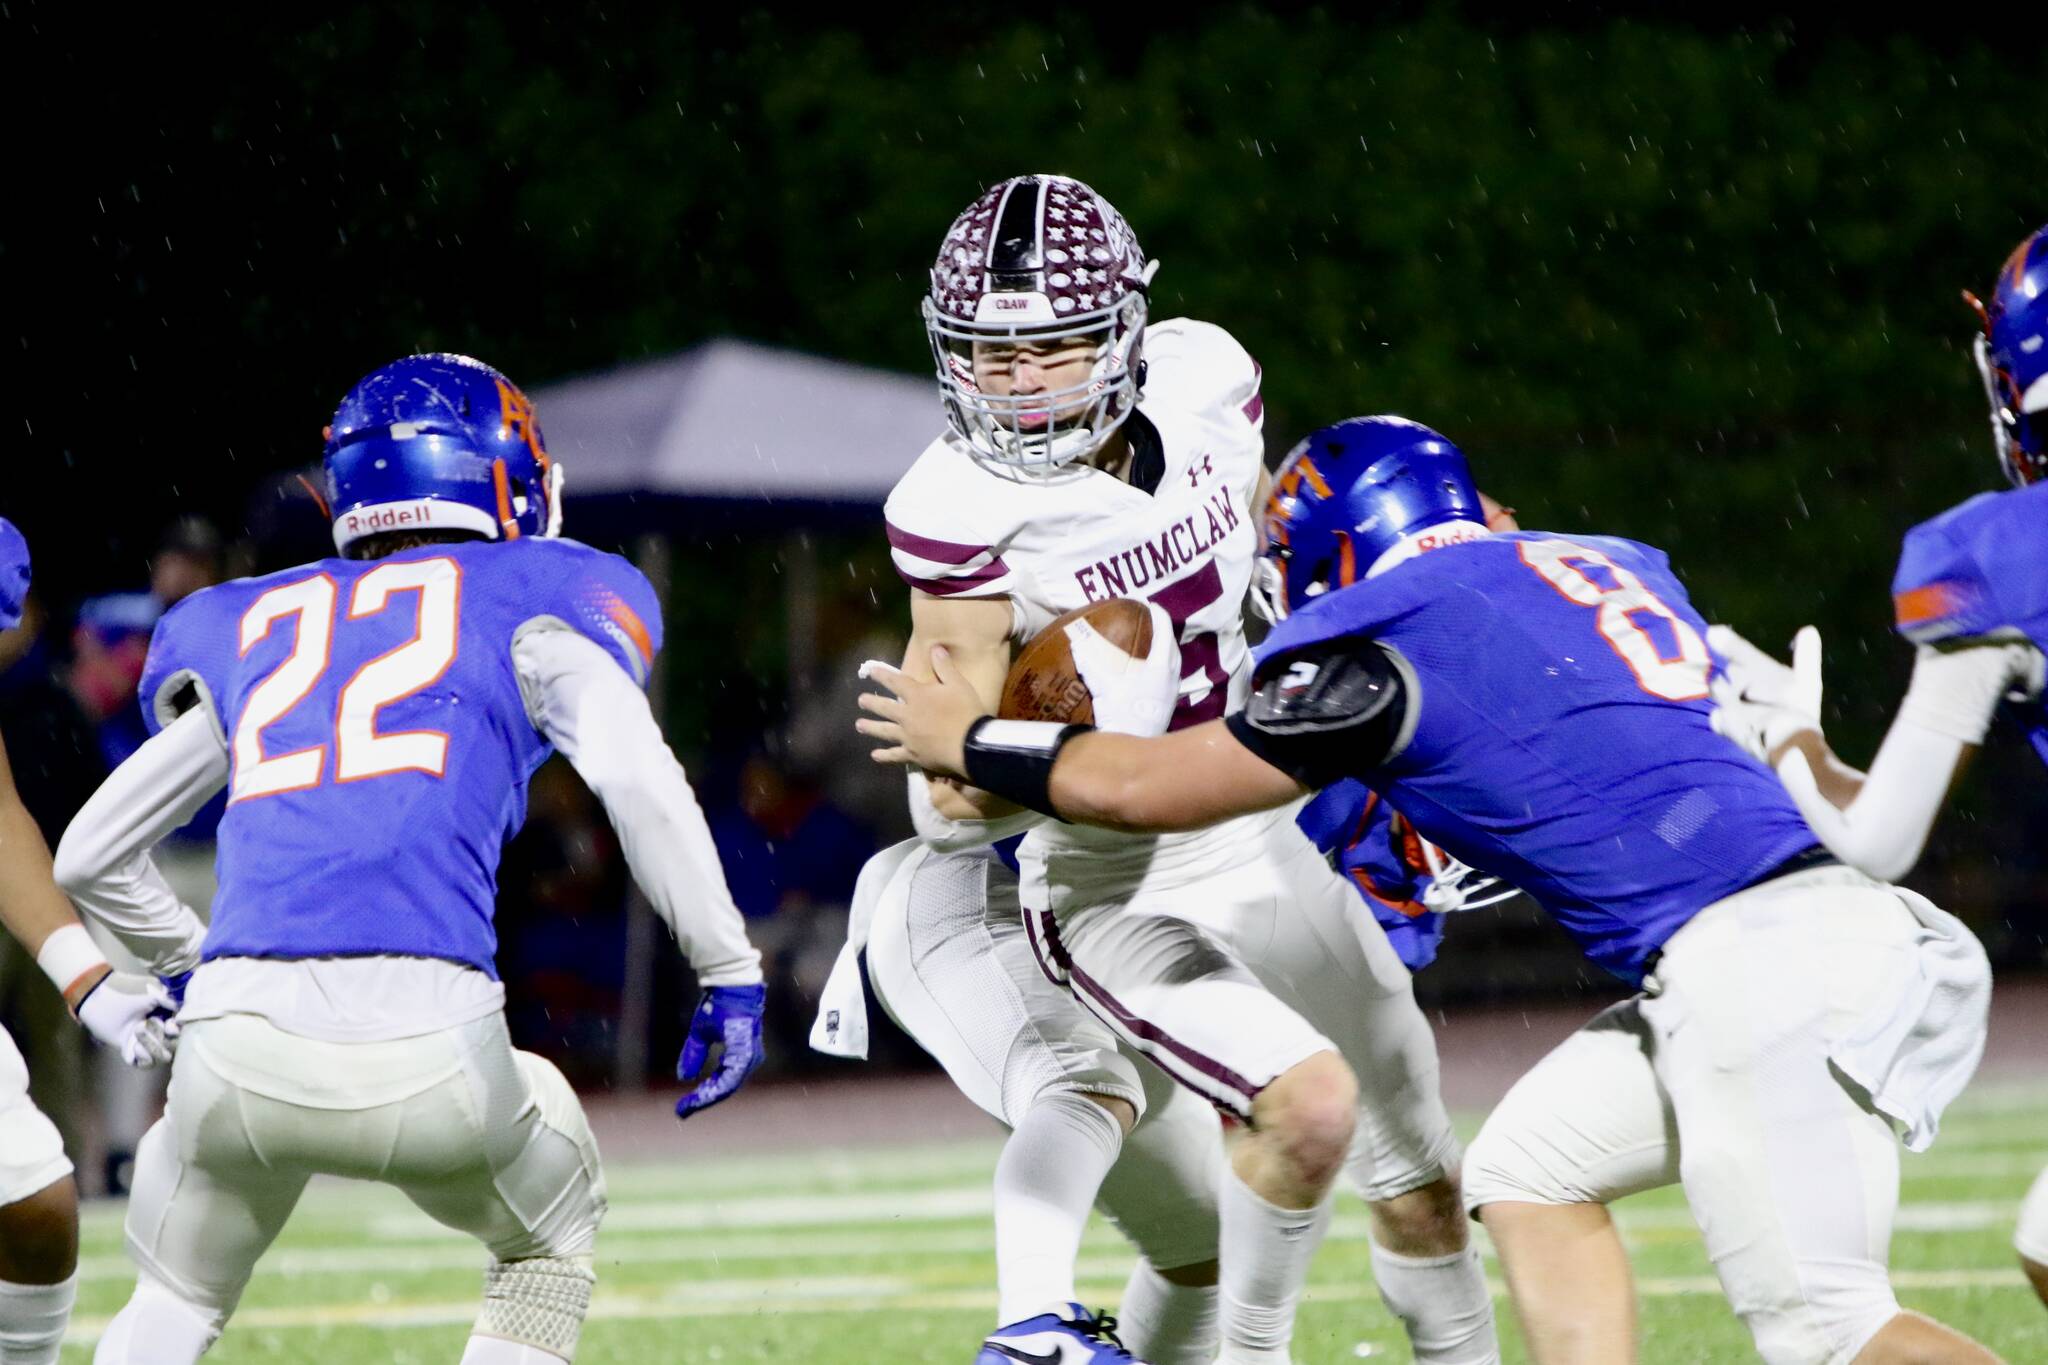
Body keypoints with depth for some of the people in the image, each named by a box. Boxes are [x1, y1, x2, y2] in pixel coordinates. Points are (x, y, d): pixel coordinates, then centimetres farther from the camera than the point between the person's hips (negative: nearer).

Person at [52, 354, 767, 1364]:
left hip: (240, 1050, 3)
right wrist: (728, 973, 5)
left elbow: (90, 857, 32)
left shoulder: (247, 628, 26)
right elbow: (635, 775, -3)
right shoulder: (529, 602, 15)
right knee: (550, 1237, 29)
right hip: (426, 1052, -3)